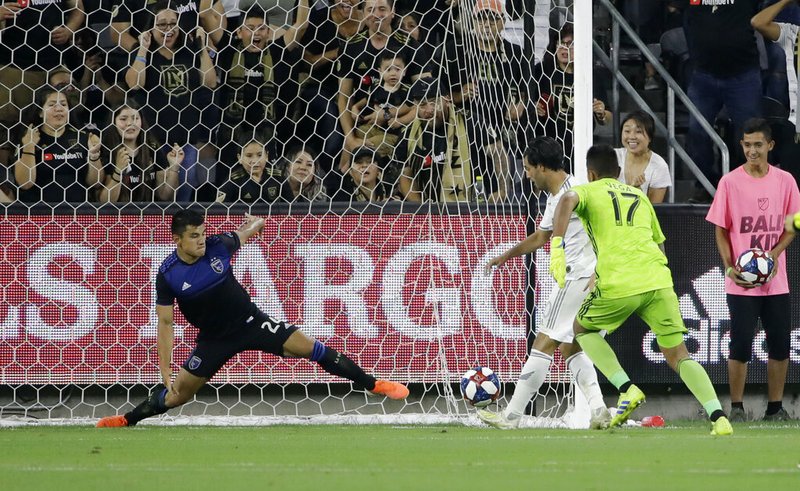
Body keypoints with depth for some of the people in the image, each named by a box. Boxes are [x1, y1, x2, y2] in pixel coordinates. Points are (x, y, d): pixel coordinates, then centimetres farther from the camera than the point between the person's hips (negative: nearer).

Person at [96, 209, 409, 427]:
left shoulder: (218, 246, -13)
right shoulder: (168, 275, -16)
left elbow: (247, 232, 13)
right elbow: (165, 323, -11)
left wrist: (256, 224, -4)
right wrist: (164, 369, -13)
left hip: (249, 321, 1)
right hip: (213, 339, -1)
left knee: (309, 347, -10)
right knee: (179, 393, -2)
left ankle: (373, 384, -4)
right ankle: (126, 420, 21)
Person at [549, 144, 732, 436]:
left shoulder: (588, 191, 13)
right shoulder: (639, 196, 28)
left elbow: (568, 200, -12)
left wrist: (557, 248, -18)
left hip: (618, 284, -4)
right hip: (658, 280, 4)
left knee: (582, 329, 24)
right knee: (677, 355, 9)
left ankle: (627, 390, 4)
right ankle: (718, 417, -11)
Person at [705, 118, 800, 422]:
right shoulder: (730, 182, -3)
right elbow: (721, 229, 1)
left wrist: (774, 254, -8)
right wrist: (729, 267, -11)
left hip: (776, 280, 3)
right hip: (741, 283, -3)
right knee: (740, 345, -4)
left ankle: (775, 408, 14)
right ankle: (736, 408, 3)